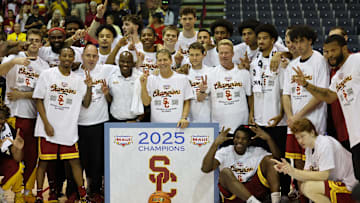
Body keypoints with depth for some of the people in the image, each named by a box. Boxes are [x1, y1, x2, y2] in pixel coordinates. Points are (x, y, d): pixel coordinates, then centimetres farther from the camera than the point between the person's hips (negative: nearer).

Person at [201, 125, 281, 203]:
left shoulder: (256, 152, 10)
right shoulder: (224, 152, 3)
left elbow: (277, 158, -5)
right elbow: (205, 169, -13)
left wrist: (268, 139, -17)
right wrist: (216, 144, -22)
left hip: (254, 190, 2)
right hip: (232, 196, -2)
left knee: (268, 160, -11)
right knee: (225, 172, -30)